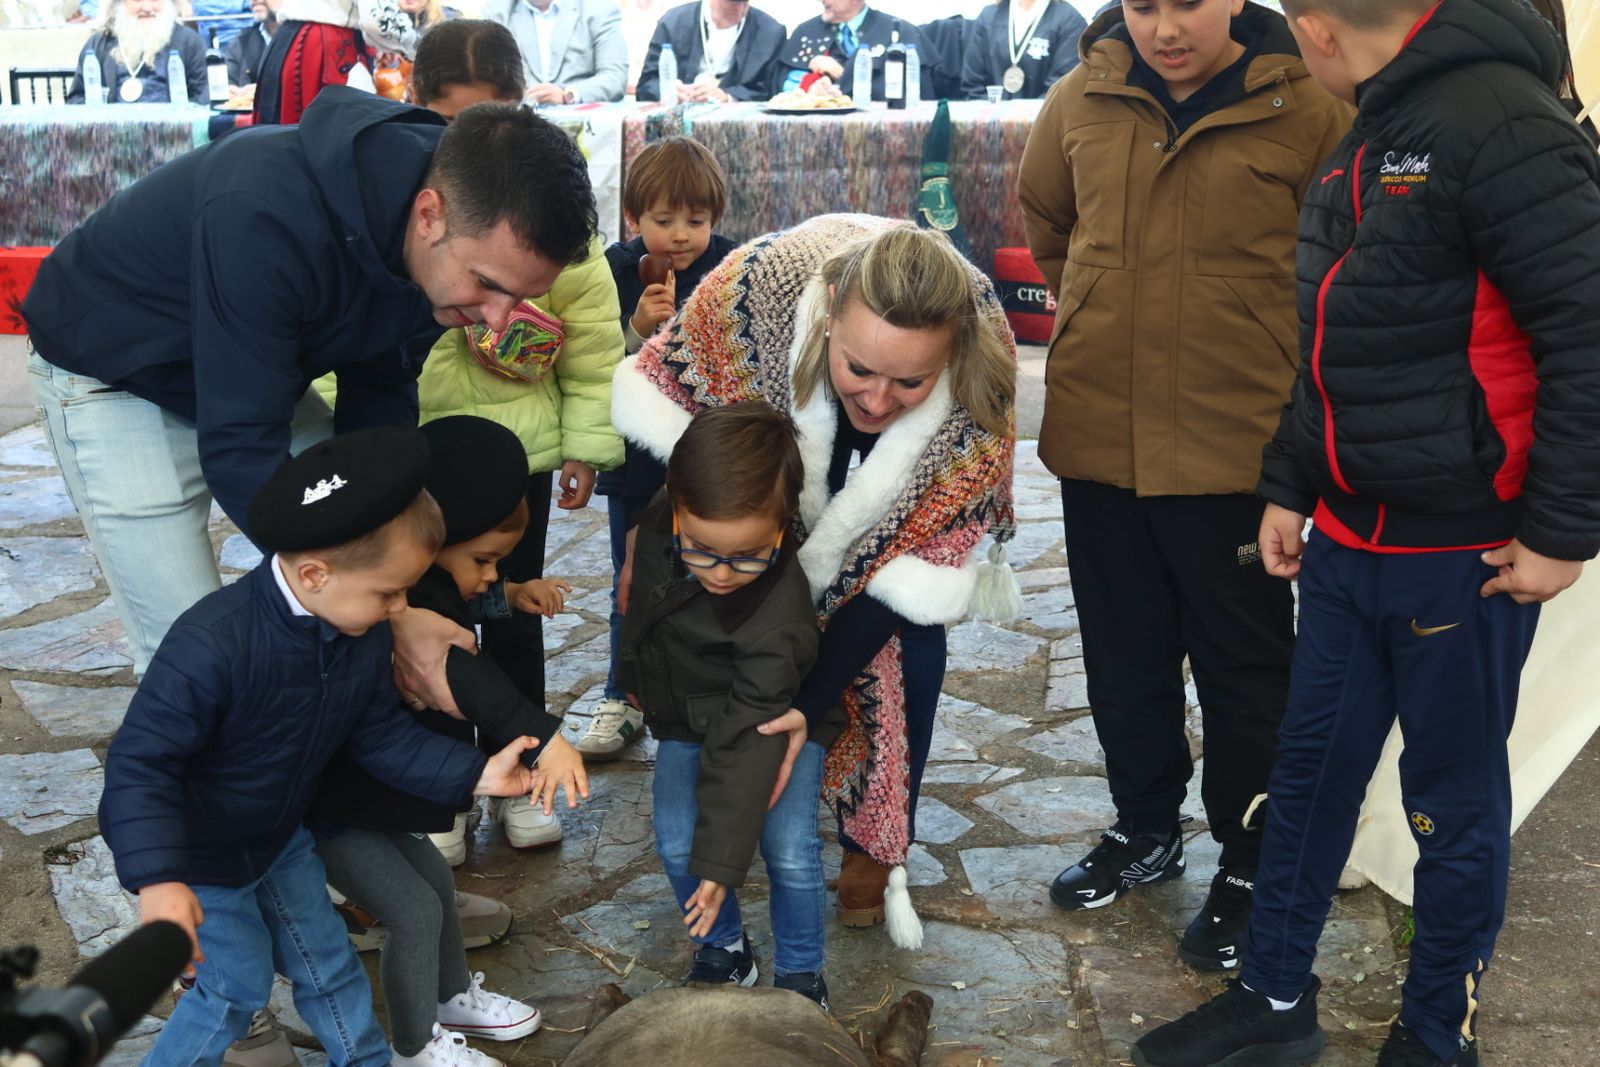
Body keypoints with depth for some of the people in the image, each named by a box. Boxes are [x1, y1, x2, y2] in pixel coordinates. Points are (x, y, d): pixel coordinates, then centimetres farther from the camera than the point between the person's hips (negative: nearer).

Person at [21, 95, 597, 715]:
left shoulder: (452, 247, -18)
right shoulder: (268, 216, -41)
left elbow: (377, 408, -6)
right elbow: (238, 453, -36)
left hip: (259, 378, 7)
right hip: (114, 380, -6)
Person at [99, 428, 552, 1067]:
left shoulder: (364, 637, -15)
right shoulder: (214, 646, -38)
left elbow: (377, 733, -2)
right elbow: (141, 762, -32)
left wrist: (476, 774, -10)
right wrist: (158, 881, -40)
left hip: (278, 837, 7)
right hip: (196, 858, -7)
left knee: (327, 964, 17)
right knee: (237, 987, 3)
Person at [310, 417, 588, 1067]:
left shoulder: (419, 591, 0)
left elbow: (460, 608, 26)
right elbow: (464, 678, -50)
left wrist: (507, 596, 11)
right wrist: (542, 736, -59)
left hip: (365, 787, 10)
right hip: (329, 811, -10)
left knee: (434, 880, 22)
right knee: (414, 910, -3)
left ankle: (453, 996, 44)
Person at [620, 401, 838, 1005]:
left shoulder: (778, 616, -40)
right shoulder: (660, 520, -24)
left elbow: (748, 738, -34)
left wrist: (722, 860, -30)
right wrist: (635, 674, 18)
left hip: (778, 715, -5)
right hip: (686, 715, 5)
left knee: (790, 852, -12)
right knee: (677, 844, -5)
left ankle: (799, 974, 14)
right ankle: (723, 953, 20)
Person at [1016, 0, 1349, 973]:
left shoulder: (1309, 113, -10)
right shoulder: (1081, 102, 1)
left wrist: (1257, 340, 1)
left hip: (1239, 446, -4)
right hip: (1100, 437, 4)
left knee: (1245, 671, 8)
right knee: (1124, 657, 17)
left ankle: (1250, 865, 25)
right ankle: (1145, 828, 37)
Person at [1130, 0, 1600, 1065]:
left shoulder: (1503, 127, -18)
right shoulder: (1365, 145, 11)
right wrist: (1289, 488, 16)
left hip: (1466, 556, -8)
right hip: (1346, 541, 8)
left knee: (1453, 797, 9)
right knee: (1310, 772, 15)